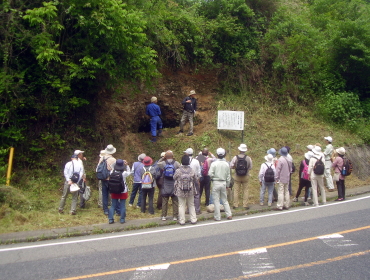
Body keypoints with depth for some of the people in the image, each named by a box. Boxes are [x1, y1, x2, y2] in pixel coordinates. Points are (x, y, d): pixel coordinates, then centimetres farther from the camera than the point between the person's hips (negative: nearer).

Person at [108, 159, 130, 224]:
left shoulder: (112, 172, -14)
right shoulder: (124, 173, -19)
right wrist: (127, 165, 3)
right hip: (123, 192, -2)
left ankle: (110, 219, 12)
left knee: (113, 205, 12)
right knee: (122, 206, 9)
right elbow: (129, 172, 2)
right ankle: (122, 219, 14)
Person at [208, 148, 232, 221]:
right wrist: (227, 185, 17)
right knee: (225, 200, 15)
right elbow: (228, 176, 7)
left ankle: (217, 217, 6)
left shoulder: (214, 163, -12)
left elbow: (210, 174, -15)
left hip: (216, 183, -4)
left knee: (216, 200, 3)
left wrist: (213, 178, 7)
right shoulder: (226, 164, 1)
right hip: (224, 183, 4)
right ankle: (229, 215, 13)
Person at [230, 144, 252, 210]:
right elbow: (250, 167, 0)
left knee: (236, 191, 7)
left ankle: (235, 205, 11)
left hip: (237, 177, 0)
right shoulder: (248, 158, -8)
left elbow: (231, 166, -7)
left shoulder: (235, 158, -11)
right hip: (245, 177, 0)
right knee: (245, 191, 8)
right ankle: (245, 205, 9)